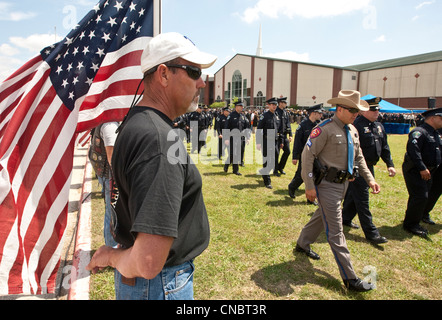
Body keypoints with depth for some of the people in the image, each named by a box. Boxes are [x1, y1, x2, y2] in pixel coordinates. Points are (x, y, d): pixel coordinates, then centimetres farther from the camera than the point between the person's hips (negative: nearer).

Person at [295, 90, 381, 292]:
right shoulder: (325, 129, -17)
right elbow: (307, 155, -19)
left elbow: (359, 157, 18)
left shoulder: (352, 131, 10)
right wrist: (309, 186, -21)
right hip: (327, 185, -9)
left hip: (343, 183, 9)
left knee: (322, 217, 24)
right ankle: (350, 278, 4)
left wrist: (369, 179, 8)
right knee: (335, 231, -3)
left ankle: (302, 244, 46)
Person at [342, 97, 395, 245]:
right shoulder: (357, 125, -17)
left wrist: (390, 164, 12)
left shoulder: (379, 126, 12)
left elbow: (385, 147, 18)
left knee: (354, 194, 20)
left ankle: (345, 219, 37)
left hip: (369, 167, 9)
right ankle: (371, 232, 5)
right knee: (362, 199, -2)